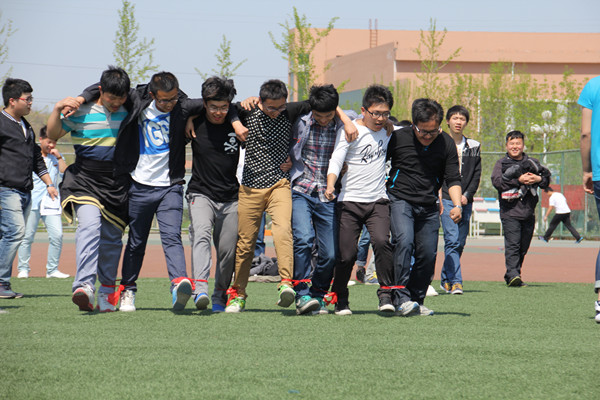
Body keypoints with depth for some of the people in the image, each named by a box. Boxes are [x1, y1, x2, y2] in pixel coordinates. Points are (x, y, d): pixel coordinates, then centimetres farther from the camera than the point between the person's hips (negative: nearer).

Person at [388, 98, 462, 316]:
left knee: (428, 254, 0)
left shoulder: (447, 144, 0)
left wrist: (457, 205, -15)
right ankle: (403, 300, -26)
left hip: (429, 206, 4)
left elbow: (453, 179, 2)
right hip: (400, 199, -4)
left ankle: (417, 302, 17)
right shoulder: (398, 138, -7)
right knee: (404, 242, -24)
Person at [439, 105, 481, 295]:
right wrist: (439, 197, -9)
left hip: (466, 201, 4)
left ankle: (446, 279, 18)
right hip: (446, 199, -4)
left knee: (460, 242, 6)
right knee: (452, 240, -15)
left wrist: (467, 195, -3)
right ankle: (455, 281, -20)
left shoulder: (474, 147, 13)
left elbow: (477, 174, 11)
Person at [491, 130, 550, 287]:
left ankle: (512, 276, 18)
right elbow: (497, 181, -10)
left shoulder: (532, 163, 14)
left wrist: (539, 179, -8)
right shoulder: (501, 163, 6)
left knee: (523, 247, 8)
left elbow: (546, 179, 15)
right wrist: (518, 180, -16)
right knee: (512, 244, -16)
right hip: (510, 211, -4)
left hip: (528, 212, 4)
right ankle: (513, 274, -23)